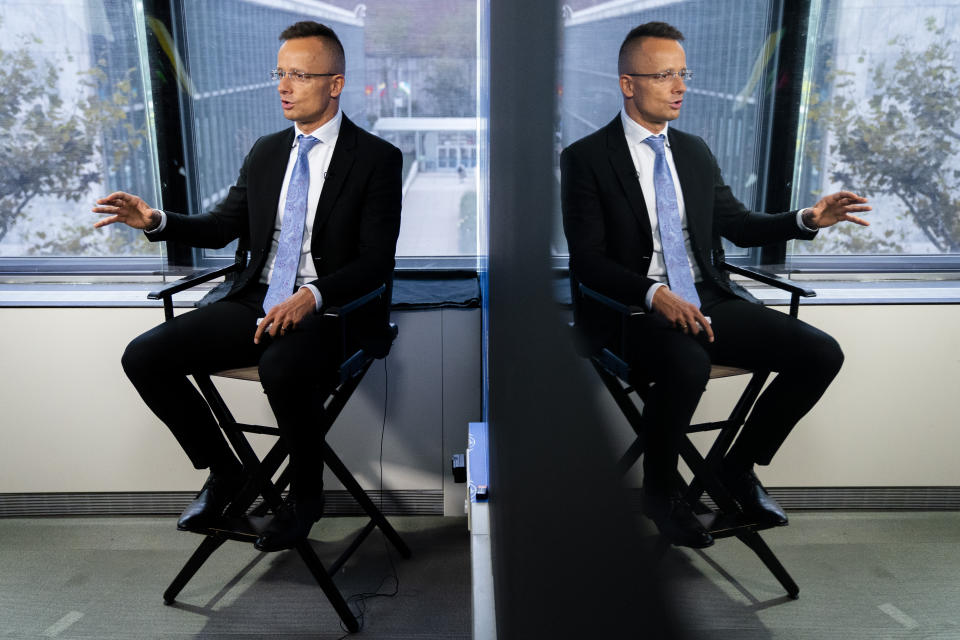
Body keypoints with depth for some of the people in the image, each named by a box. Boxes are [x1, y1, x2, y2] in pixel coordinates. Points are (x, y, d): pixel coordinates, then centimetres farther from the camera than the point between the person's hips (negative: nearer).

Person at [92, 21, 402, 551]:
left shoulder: (377, 158, -3)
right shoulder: (265, 152, 15)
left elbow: (376, 260, -10)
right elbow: (222, 226, 20)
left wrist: (310, 298, -26)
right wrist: (156, 221, 0)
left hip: (327, 311, -6)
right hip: (256, 302, 6)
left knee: (280, 368, -38)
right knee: (144, 357, -9)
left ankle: (306, 493, -7)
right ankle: (221, 471, 11)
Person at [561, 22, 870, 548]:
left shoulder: (695, 152, 16)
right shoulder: (585, 158, -3)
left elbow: (738, 225, 22)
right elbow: (586, 259, -10)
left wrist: (807, 219, 4)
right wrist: (654, 295, -26)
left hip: (708, 301, 6)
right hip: (634, 309, -6)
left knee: (821, 353, -10)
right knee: (686, 364, -38)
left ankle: (739, 466, 10)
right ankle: (659, 490, -8)